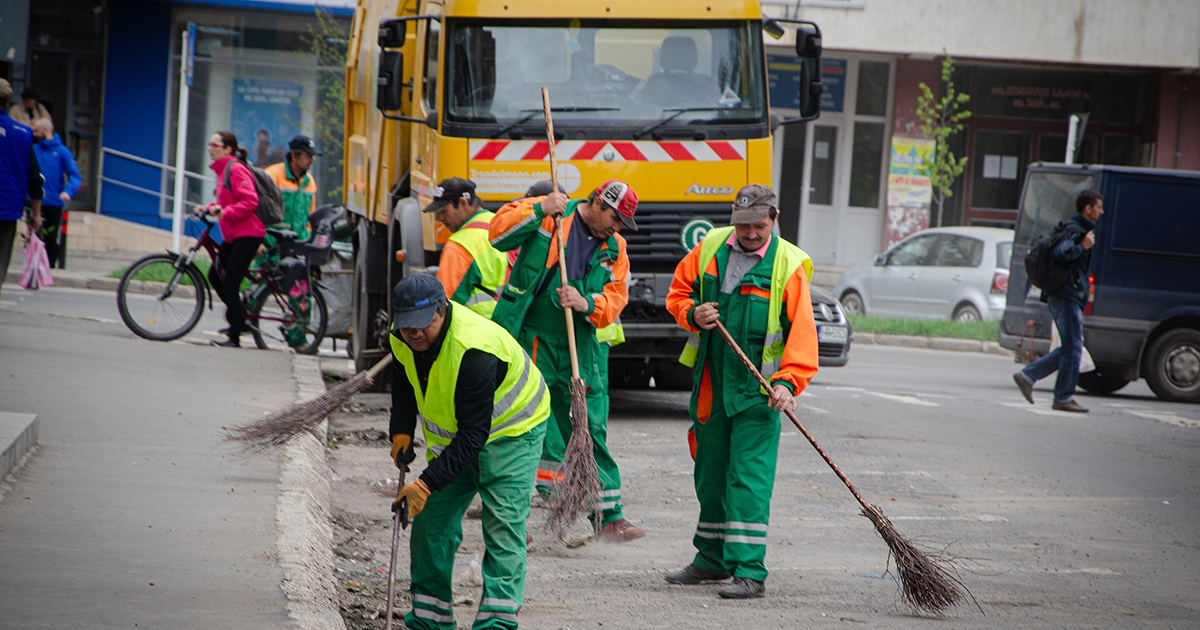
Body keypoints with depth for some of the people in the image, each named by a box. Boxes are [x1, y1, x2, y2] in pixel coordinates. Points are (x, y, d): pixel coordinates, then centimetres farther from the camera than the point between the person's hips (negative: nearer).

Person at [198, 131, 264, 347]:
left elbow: (249, 201, -21)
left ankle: (234, 338, -6)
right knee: (214, 275, 10)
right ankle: (240, 319, 22)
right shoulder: (222, 169, 16)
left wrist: (226, 212, -28)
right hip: (233, 235, 10)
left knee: (229, 283, -10)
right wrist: (209, 208, 9)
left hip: (247, 234, -10)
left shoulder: (236, 169, -13)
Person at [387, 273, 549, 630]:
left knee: (503, 526, -17)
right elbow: (404, 385, 10)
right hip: (450, 433, 7)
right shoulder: (401, 337, -15)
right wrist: (401, 432, -5)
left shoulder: (475, 350, -38)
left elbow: (473, 436, -36)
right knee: (432, 519, 2)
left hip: (512, 430, -7)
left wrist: (427, 483, -38)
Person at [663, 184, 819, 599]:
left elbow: (802, 332, -11)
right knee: (710, 472, 14)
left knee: (749, 477, -11)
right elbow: (678, 291, 15)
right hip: (710, 384, 5)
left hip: (758, 389, -5)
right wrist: (692, 314, -7)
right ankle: (712, 559, 28)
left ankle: (749, 570, -11)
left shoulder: (788, 265, -8)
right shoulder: (709, 248, 4)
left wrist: (787, 381, -23)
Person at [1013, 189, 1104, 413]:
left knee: (1070, 348, 13)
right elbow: (1059, 254, -28)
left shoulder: (1079, 230, 18)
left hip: (1066, 296, 10)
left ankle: (1027, 376, 14)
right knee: (1072, 348, -6)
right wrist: (1083, 246, -22)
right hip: (1067, 296, -10)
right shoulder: (1075, 231, -13)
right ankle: (1064, 398, -1)